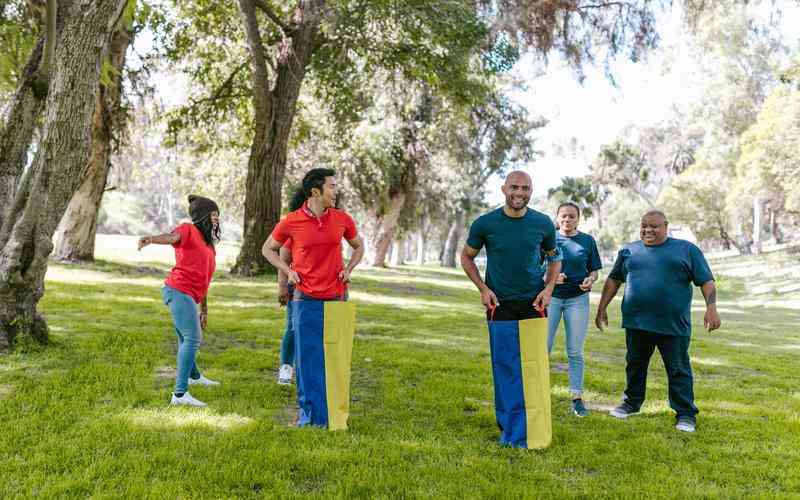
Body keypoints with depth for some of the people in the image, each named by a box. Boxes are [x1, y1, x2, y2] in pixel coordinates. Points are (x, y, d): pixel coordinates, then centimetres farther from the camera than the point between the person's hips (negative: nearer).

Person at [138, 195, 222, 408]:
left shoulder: (208, 244, 22)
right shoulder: (189, 230, -2)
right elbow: (172, 237, -26)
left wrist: (204, 310, 26)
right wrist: (151, 238, -48)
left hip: (187, 295, 9)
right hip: (179, 290, -9)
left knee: (187, 339, 26)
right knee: (192, 339, -16)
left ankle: (194, 376, 47)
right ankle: (180, 394, -20)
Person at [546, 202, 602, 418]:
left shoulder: (587, 241, 8)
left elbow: (594, 270, 10)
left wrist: (590, 280, -12)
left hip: (577, 299, 1)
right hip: (551, 296, -1)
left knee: (575, 351, 6)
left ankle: (577, 398, 13)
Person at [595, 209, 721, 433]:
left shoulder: (687, 250, 3)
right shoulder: (629, 251, 11)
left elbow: (706, 281, 1)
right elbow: (613, 280, 17)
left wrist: (711, 308, -11)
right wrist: (602, 308, 14)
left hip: (673, 324, -3)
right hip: (636, 322, 3)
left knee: (679, 370, 2)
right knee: (635, 365, 15)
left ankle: (685, 414, 12)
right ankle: (632, 402, 31)